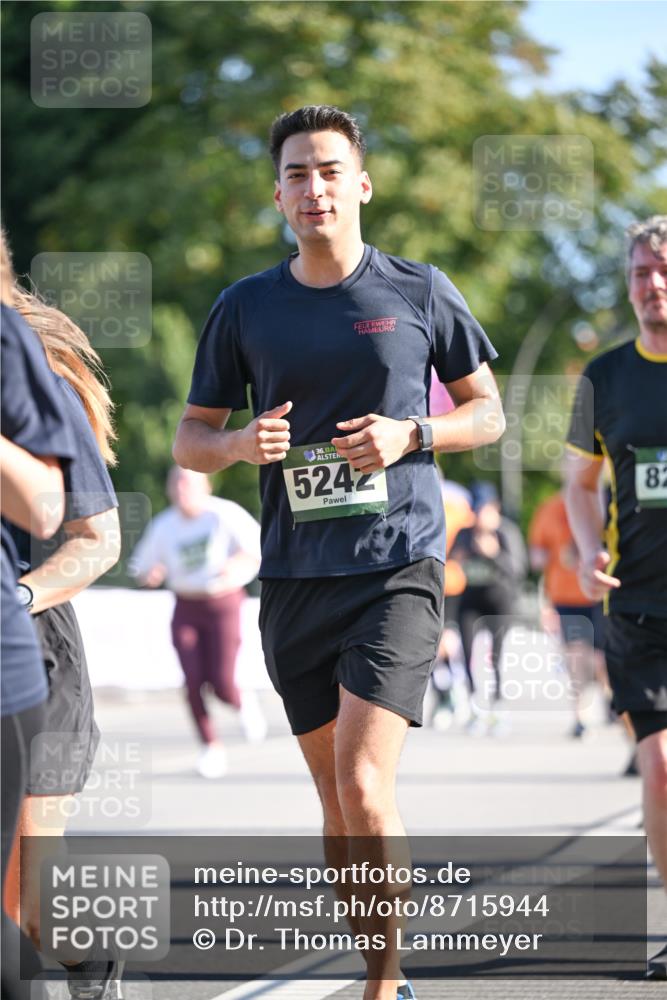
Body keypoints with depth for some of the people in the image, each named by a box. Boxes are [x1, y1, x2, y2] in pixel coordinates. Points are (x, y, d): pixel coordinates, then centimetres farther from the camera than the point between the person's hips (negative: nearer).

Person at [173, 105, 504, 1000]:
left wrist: (410, 434, -9)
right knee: (336, 799, 9)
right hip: (294, 579, 3)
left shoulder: (419, 292, 2)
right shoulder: (245, 308, 7)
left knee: (364, 785, -17)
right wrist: (241, 444, -10)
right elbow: (189, 438, 13)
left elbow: (488, 412, 10)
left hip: (399, 567, -3)